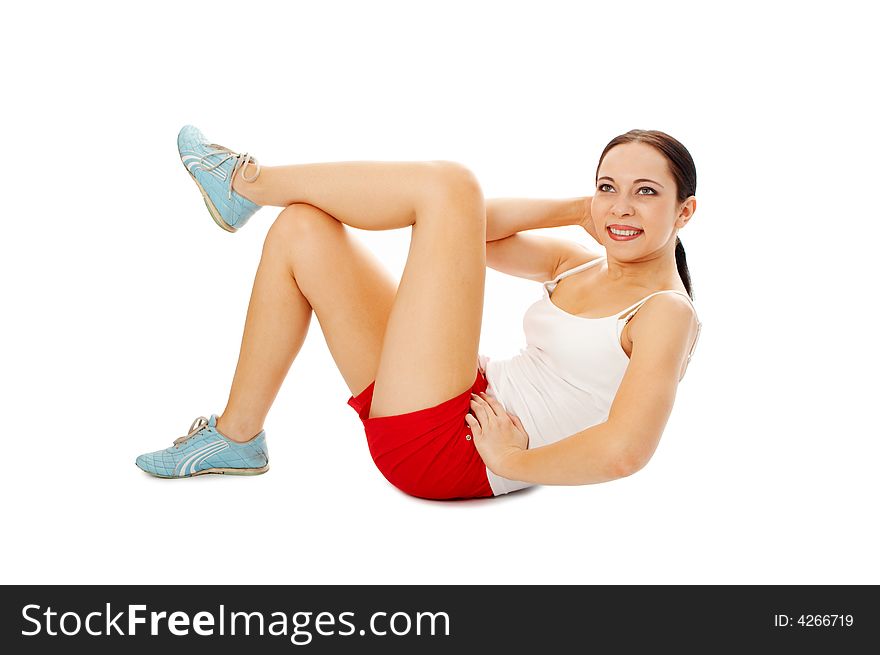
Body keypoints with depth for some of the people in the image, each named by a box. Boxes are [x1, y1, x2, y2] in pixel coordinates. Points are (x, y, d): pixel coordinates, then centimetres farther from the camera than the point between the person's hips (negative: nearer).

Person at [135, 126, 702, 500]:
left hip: (447, 449, -9)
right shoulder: (580, 265, 14)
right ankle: (237, 437, 16)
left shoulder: (666, 313, -10)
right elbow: (482, 231, 15)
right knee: (302, 228, 12)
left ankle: (245, 180, 6)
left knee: (448, 184, -14)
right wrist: (579, 210, 5)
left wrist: (511, 462, -14)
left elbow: (623, 453, -26)